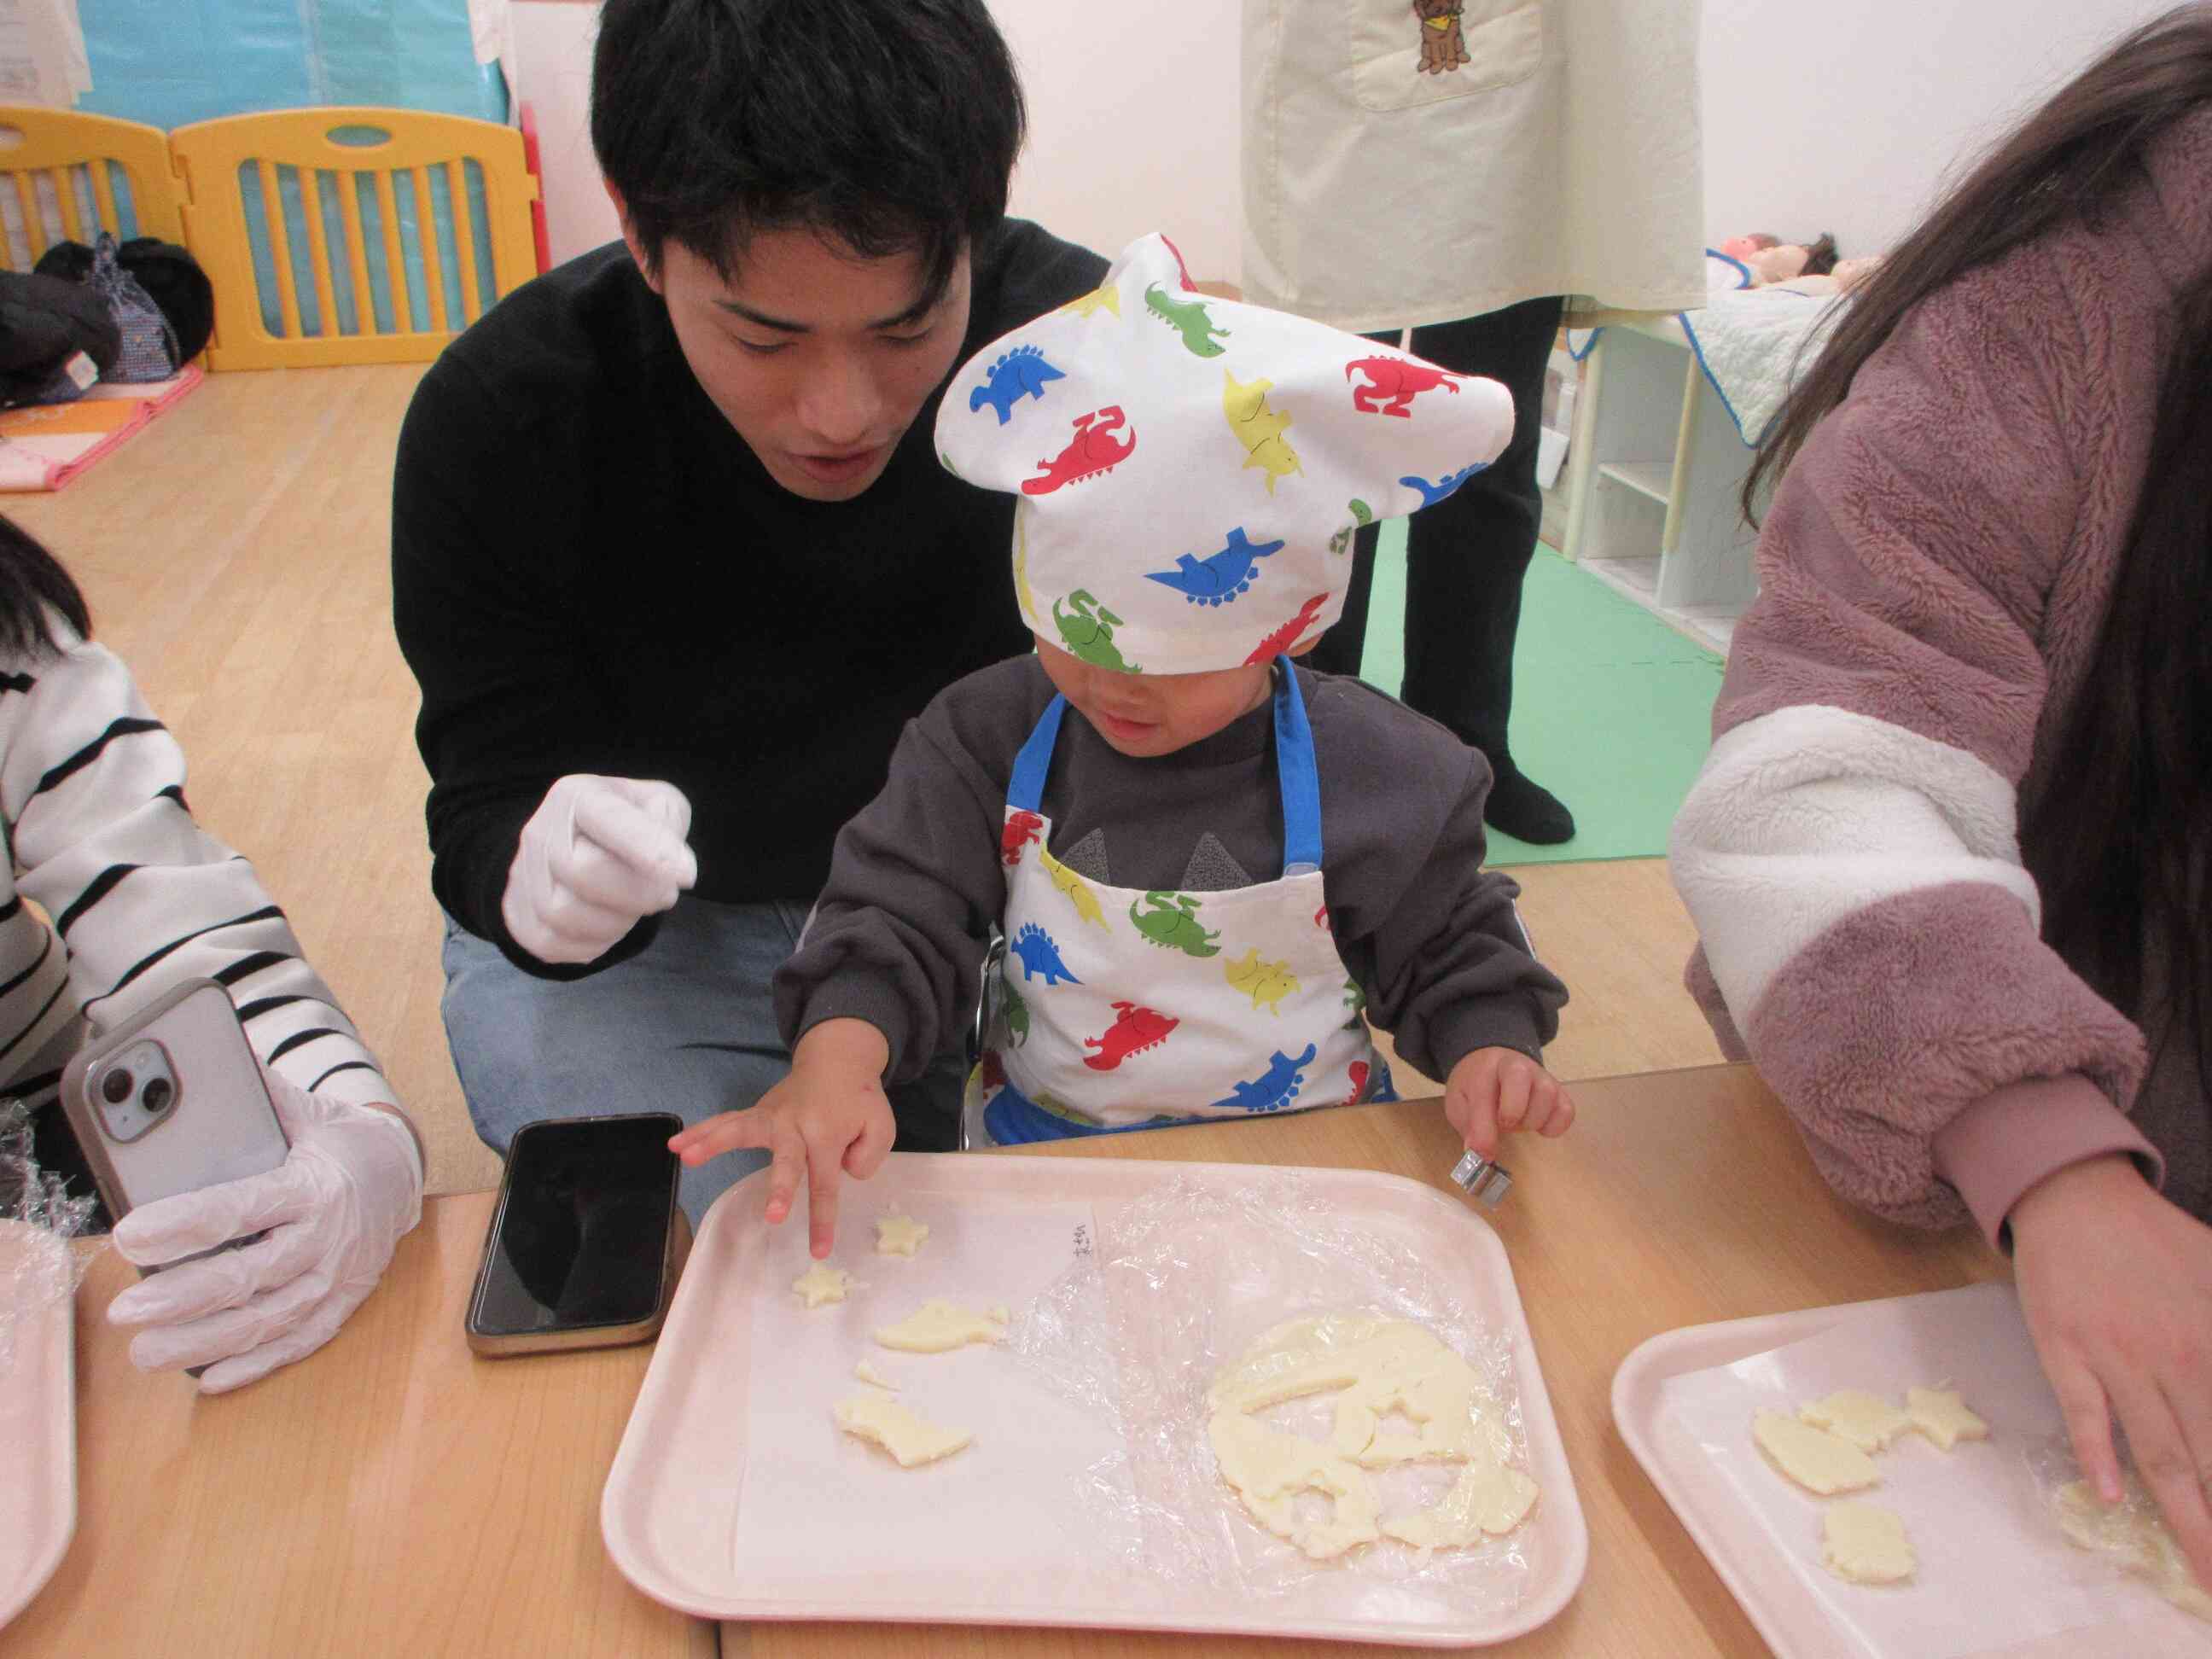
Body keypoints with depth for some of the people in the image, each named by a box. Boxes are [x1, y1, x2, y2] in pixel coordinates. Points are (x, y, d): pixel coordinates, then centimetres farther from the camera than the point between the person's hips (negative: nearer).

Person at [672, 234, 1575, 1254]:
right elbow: (897, 922, -9)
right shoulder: (989, 737, -6)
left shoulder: (1378, 776, -8)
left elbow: (1453, 953, 4)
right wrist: (835, 1063, -28)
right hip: (1041, 1165, 0)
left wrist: (1489, 1054, -16)